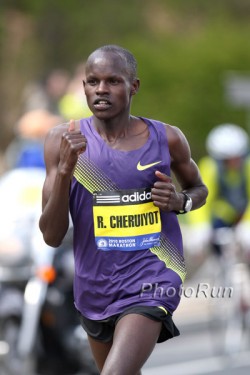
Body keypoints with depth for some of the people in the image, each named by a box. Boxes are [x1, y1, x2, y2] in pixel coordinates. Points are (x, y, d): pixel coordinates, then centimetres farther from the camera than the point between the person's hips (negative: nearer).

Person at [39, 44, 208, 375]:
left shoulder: (167, 139, -5)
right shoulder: (64, 140, -6)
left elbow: (199, 189, 17)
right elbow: (52, 236, -9)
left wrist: (181, 201, -7)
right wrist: (64, 170, -23)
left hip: (150, 278, -3)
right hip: (94, 283, 3)